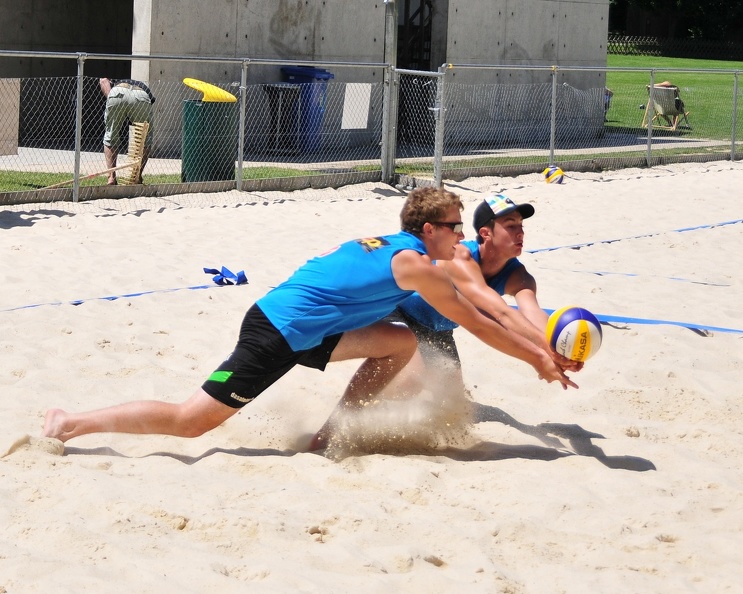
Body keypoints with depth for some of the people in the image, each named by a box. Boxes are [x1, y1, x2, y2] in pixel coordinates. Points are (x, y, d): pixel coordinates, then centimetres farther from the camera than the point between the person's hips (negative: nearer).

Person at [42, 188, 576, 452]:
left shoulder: (387, 243, 15)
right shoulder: (416, 265, -10)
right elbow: (477, 325, -5)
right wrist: (539, 359, 4)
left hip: (300, 331, 9)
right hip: (278, 336, -9)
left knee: (401, 343, 11)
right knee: (191, 421, -8)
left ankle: (329, 435, 12)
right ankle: (70, 424, -3)